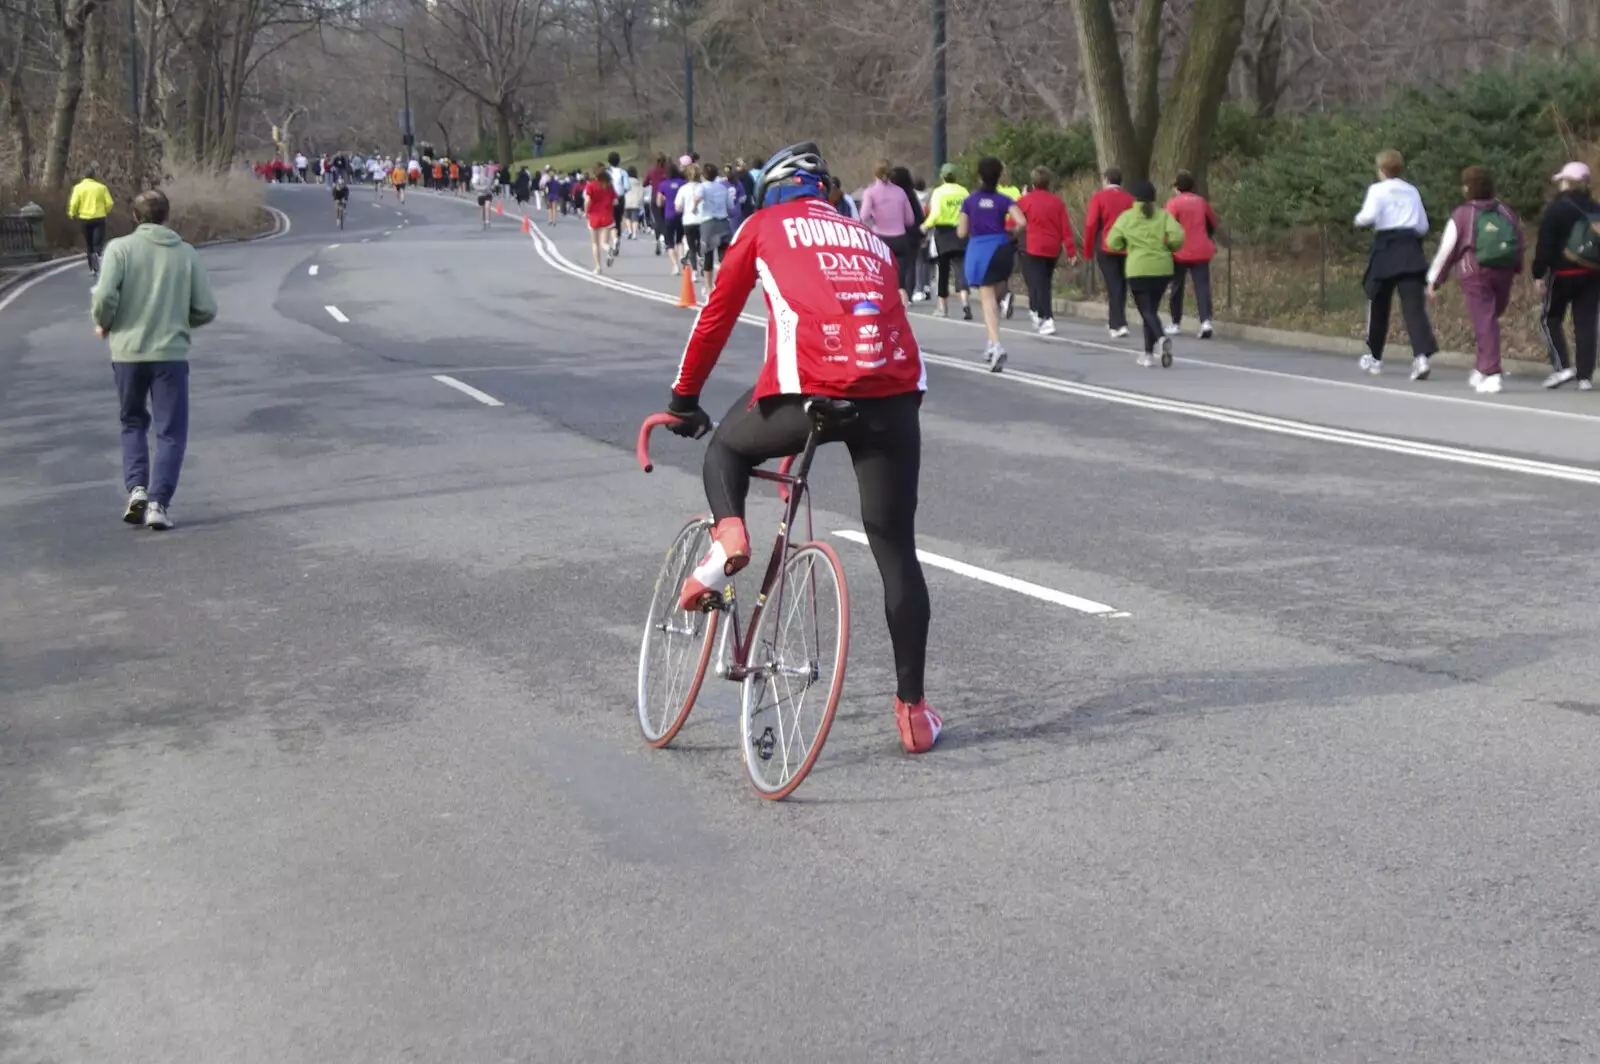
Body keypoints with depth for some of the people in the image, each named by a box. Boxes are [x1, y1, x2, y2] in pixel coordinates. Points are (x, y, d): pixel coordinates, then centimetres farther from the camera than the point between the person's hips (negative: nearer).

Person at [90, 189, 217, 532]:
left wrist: (103, 324, 6)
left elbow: (105, 296, -15)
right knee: (171, 432, 7)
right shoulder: (185, 253, 1)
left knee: (133, 423, 20)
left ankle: (136, 488, 4)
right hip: (171, 353, -1)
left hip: (127, 352, 1)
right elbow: (207, 309, 0)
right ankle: (158, 503, -3)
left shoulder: (120, 248, -3)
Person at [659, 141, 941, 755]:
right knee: (896, 552, 13)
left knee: (727, 447, 29)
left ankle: (727, 533, 0)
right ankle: (912, 709, 15)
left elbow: (717, 315, 19)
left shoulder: (764, 226, 19)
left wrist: (684, 398, 31)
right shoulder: (869, 239, 30)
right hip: (895, 394, 3)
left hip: (811, 390, -3)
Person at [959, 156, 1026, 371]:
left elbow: (961, 233, 1)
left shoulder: (970, 201, 2)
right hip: (1001, 249, 2)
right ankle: (991, 343, 22)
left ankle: (996, 346, -23)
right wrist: (1011, 232, 7)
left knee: (988, 300, -5)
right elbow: (1022, 223, -12)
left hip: (979, 251, -1)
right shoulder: (1004, 200, 1)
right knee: (995, 298, 19)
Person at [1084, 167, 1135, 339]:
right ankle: (1115, 321, 25)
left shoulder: (1099, 197, -3)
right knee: (1122, 285, 15)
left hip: (1106, 248, -3)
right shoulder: (1129, 199, 6)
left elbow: (1091, 224, -6)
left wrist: (1087, 249, 2)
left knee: (1113, 286, -4)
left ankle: (1119, 325, -14)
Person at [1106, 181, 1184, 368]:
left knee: (1146, 310, -4)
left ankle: (1162, 338, -33)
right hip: (1162, 268, 3)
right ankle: (1148, 353, 16)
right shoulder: (1163, 215, 4)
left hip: (1138, 269, -3)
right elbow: (1177, 236, -10)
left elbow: (1112, 243, 1)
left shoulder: (1126, 217, 2)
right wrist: (1170, 248, 11)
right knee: (1152, 309, 16)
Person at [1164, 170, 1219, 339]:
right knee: (1202, 287, -4)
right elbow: (1212, 223, 22)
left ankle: (1176, 324, 20)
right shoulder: (1201, 201, 9)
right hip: (1201, 251, 3)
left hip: (1181, 252, -3)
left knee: (1177, 287, 13)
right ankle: (1206, 321, -22)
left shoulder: (1174, 203, -6)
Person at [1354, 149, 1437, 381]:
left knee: (1379, 304, 14)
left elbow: (1369, 216, -15)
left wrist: (1359, 221, 6)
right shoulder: (1412, 191, 14)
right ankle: (1421, 356, -26)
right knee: (1414, 305, -6)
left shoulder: (1378, 189, -1)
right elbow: (1423, 226, 14)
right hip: (1411, 249, 3)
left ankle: (1374, 357, 26)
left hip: (1386, 248, -3)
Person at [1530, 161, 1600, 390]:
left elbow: (1544, 244, -12)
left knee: (1550, 318, 10)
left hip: (1564, 273, -5)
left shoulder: (1557, 208, -7)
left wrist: (1538, 274, -9)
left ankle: (1562, 366, -5)